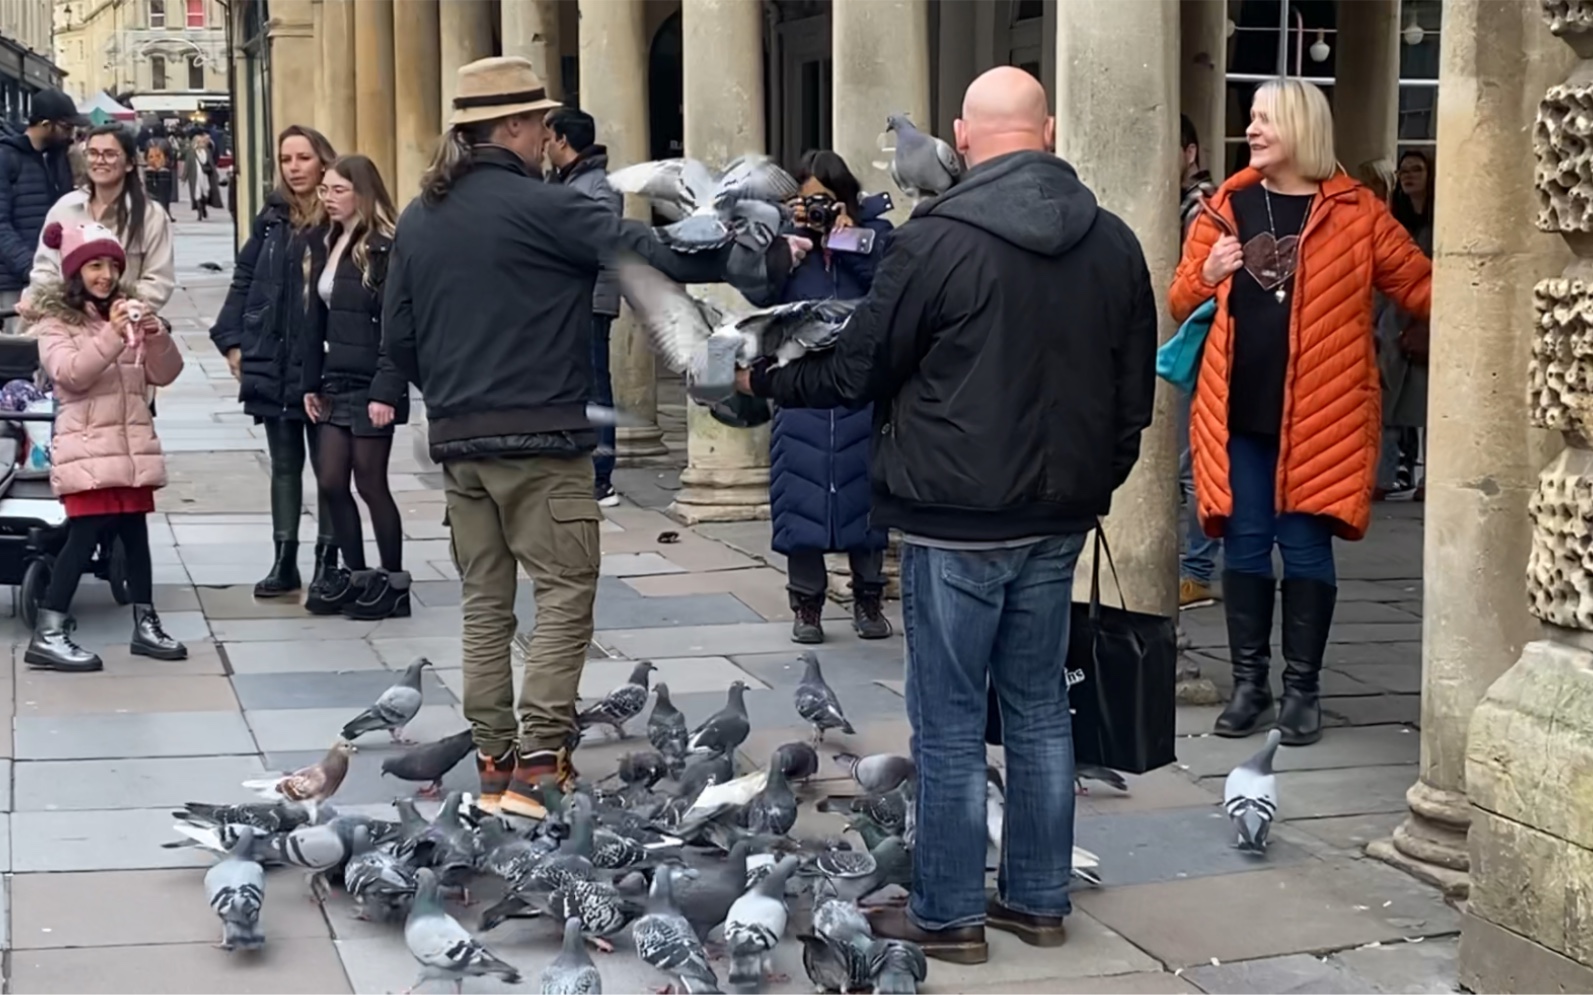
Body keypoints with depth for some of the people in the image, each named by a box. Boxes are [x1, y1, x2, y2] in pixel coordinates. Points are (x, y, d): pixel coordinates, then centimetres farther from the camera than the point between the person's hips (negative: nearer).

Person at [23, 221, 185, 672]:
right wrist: (111, 335, -27)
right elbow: (71, 374, -18)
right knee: (85, 534, -11)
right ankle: (48, 635, -9)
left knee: (135, 531, 8)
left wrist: (156, 336, -10)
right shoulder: (56, 321, -2)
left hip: (132, 444, 6)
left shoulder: (126, 311, 14)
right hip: (88, 449, -6)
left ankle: (145, 625, 16)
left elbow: (164, 374, 9)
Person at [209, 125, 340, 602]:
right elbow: (243, 279, 10)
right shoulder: (272, 219, 7)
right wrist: (233, 341, 3)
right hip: (272, 362, 5)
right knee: (284, 465, 12)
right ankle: (284, 561, 18)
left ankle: (327, 561, 14)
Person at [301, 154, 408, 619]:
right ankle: (355, 576, 21)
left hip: (371, 385, -8)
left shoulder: (385, 248, -13)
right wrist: (312, 383, 10)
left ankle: (394, 583, 14)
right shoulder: (332, 245, 11)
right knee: (331, 481, 8)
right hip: (336, 383, 8)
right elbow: (318, 319, 13)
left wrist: (388, 390, -22)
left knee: (371, 484, 1)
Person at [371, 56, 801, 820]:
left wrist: (389, 392, 34)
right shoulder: (537, 206, -11)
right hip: (537, 435, -7)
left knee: (485, 600, 12)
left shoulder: (419, 217, 10)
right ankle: (540, 761, -9)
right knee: (565, 589, -2)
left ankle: (495, 763, 15)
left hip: (456, 437, 7)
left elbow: (397, 323, 17)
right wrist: (758, 259, -13)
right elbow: (646, 253, -17)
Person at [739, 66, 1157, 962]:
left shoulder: (938, 240, -14)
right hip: (1059, 516, 6)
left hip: (957, 519, -6)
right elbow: (1135, 393, 10)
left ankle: (949, 914, 10)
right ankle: (1039, 899, 23)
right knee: (1040, 707, 15)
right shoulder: (1114, 242, 4)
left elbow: (857, 372, -6)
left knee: (950, 720, 3)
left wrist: (763, 378, 11)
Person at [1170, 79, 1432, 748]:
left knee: (1306, 547, 2)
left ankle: (1302, 688, 14)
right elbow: (1179, 302, 14)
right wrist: (1206, 276, -6)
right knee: (1245, 545, 6)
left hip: (1316, 415, -3)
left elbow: (1420, 285, 0)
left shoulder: (1353, 212, 0)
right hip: (1238, 411, 3)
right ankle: (1249, 683, 17)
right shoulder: (1228, 207, 9)